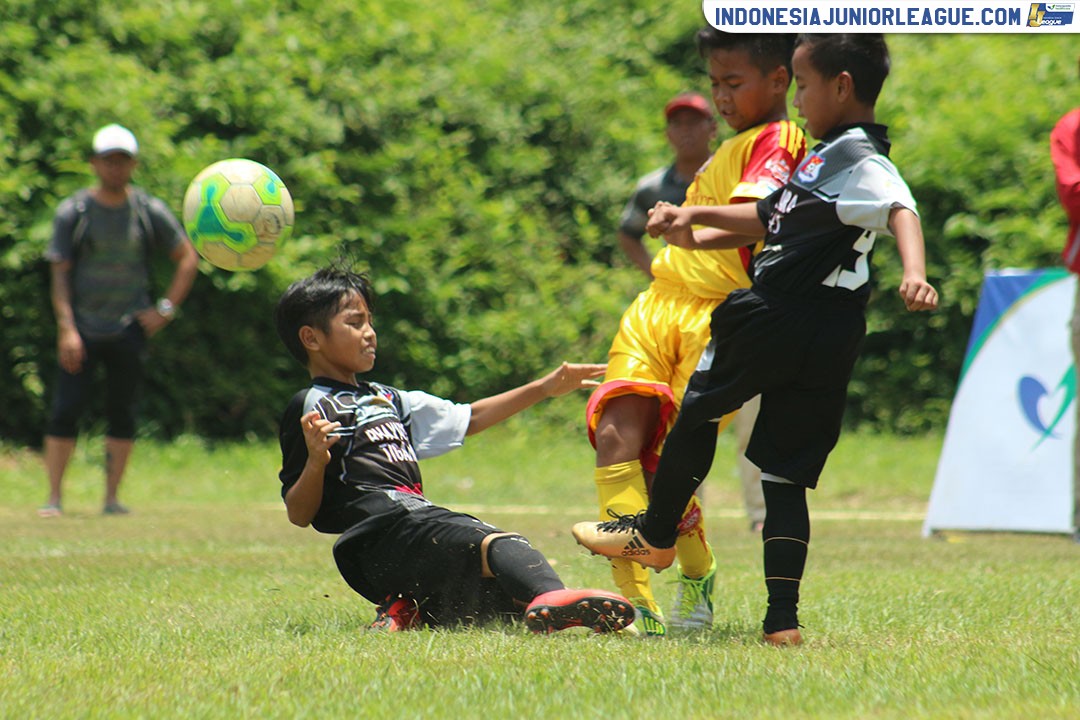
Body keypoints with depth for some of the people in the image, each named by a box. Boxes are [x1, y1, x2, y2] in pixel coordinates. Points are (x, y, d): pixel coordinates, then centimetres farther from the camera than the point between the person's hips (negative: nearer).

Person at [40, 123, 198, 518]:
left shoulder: (150, 212, 3)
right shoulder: (73, 212, -1)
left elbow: (188, 258, 11)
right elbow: (59, 273, -2)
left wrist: (166, 309, 2)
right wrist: (66, 329, -12)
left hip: (129, 330, 1)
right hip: (82, 329, -1)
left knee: (122, 413, 3)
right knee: (64, 411, -7)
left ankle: (112, 498, 9)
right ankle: (54, 497, -2)